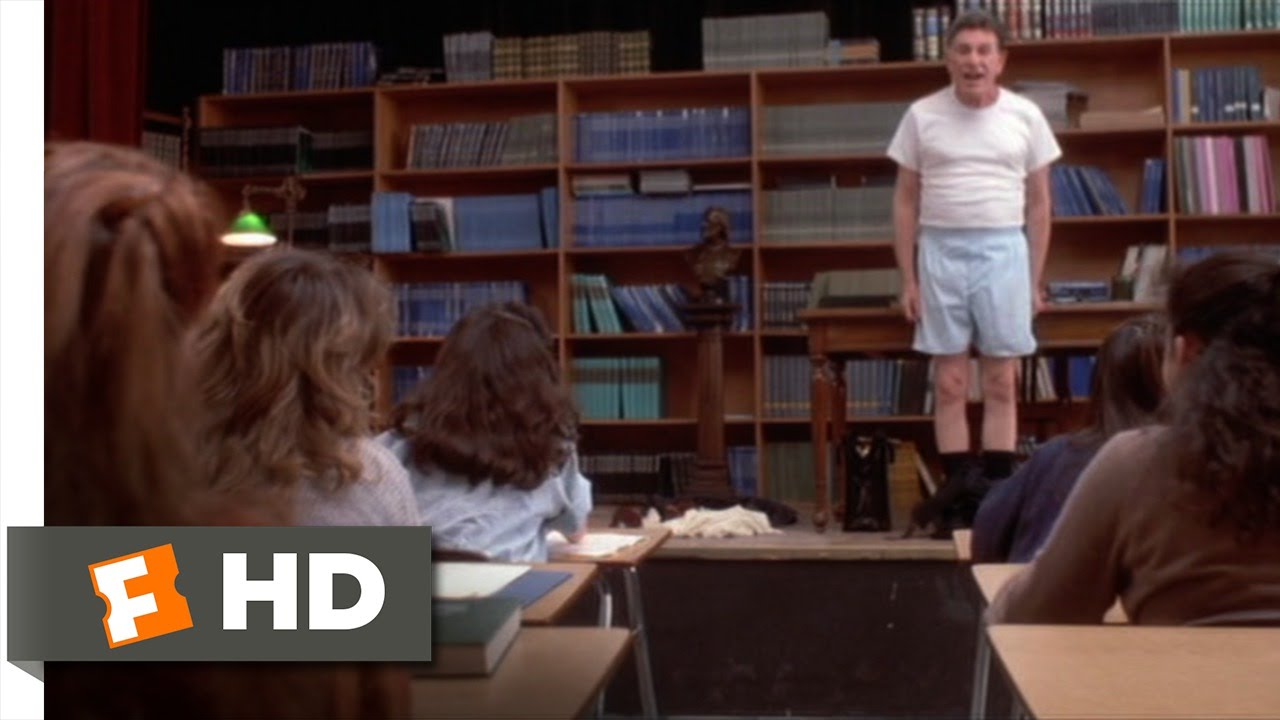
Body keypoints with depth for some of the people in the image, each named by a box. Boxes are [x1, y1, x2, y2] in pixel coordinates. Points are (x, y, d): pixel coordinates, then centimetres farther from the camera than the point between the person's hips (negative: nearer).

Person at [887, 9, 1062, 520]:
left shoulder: (1025, 116, 3)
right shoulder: (922, 115, 2)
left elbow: (1038, 203, 7)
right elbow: (906, 201, 4)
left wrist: (1035, 280, 3)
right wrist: (907, 279, -1)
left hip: (1003, 252, 0)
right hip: (942, 252, 0)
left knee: (1001, 384, 4)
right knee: (949, 383, 3)